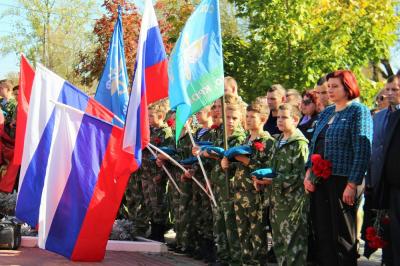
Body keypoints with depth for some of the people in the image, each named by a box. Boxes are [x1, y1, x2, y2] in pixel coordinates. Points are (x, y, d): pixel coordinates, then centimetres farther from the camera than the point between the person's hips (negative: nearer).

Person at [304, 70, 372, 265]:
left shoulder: (358, 111, -4)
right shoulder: (326, 113, 16)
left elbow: (362, 151, -11)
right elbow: (314, 145, 18)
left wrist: (352, 184, -17)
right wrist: (309, 173, 4)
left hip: (342, 181, -6)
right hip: (320, 181, 6)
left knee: (342, 234, 0)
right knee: (322, 233, 7)